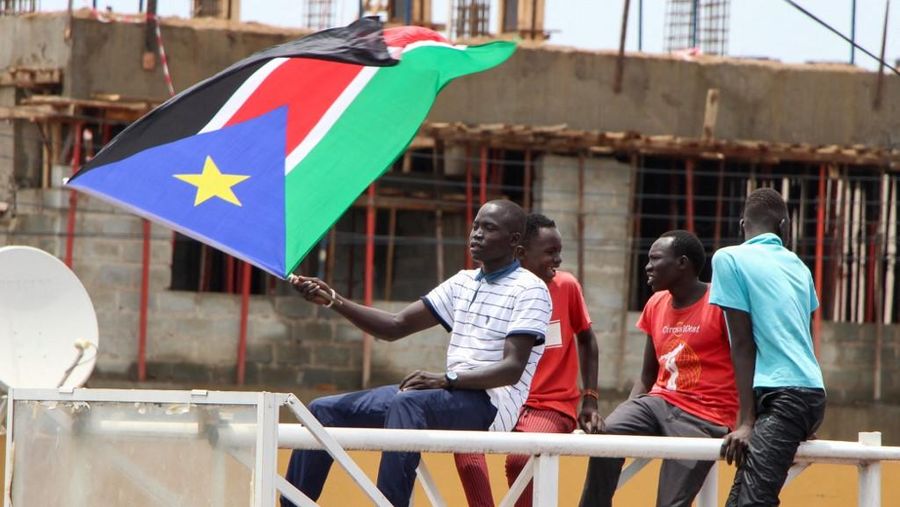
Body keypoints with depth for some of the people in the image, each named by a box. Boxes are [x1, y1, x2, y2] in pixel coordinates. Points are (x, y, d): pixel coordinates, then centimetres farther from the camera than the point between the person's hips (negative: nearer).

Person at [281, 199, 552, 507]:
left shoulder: (530, 291, -5)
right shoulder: (463, 282, 18)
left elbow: (512, 369, -16)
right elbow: (396, 326, 16)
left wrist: (447, 379, -29)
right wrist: (334, 301, 2)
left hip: (490, 404, -8)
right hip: (451, 395, 8)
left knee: (406, 404, -38)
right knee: (324, 411, 0)